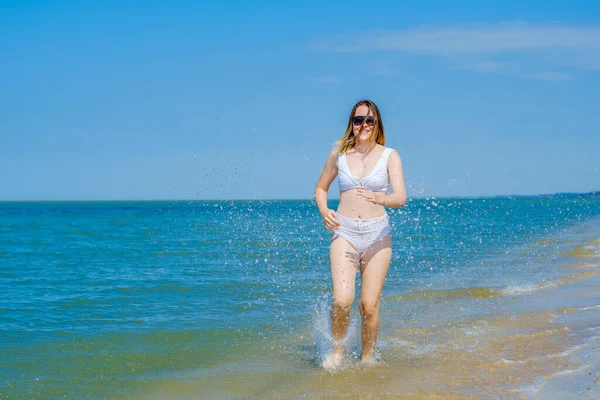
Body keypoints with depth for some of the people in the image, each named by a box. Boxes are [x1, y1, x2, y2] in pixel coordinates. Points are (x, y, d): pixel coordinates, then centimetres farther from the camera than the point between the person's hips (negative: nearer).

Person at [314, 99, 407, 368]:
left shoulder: (389, 156, 1)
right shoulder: (338, 155, 6)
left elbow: (401, 197, -9)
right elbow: (320, 188, 19)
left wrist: (380, 198, -31)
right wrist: (324, 211, -2)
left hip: (377, 233, 0)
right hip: (344, 231, 0)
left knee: (369, 304, -3)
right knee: (342, 299, -16)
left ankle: (368, 358, 16)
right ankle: (337, 349, 8)